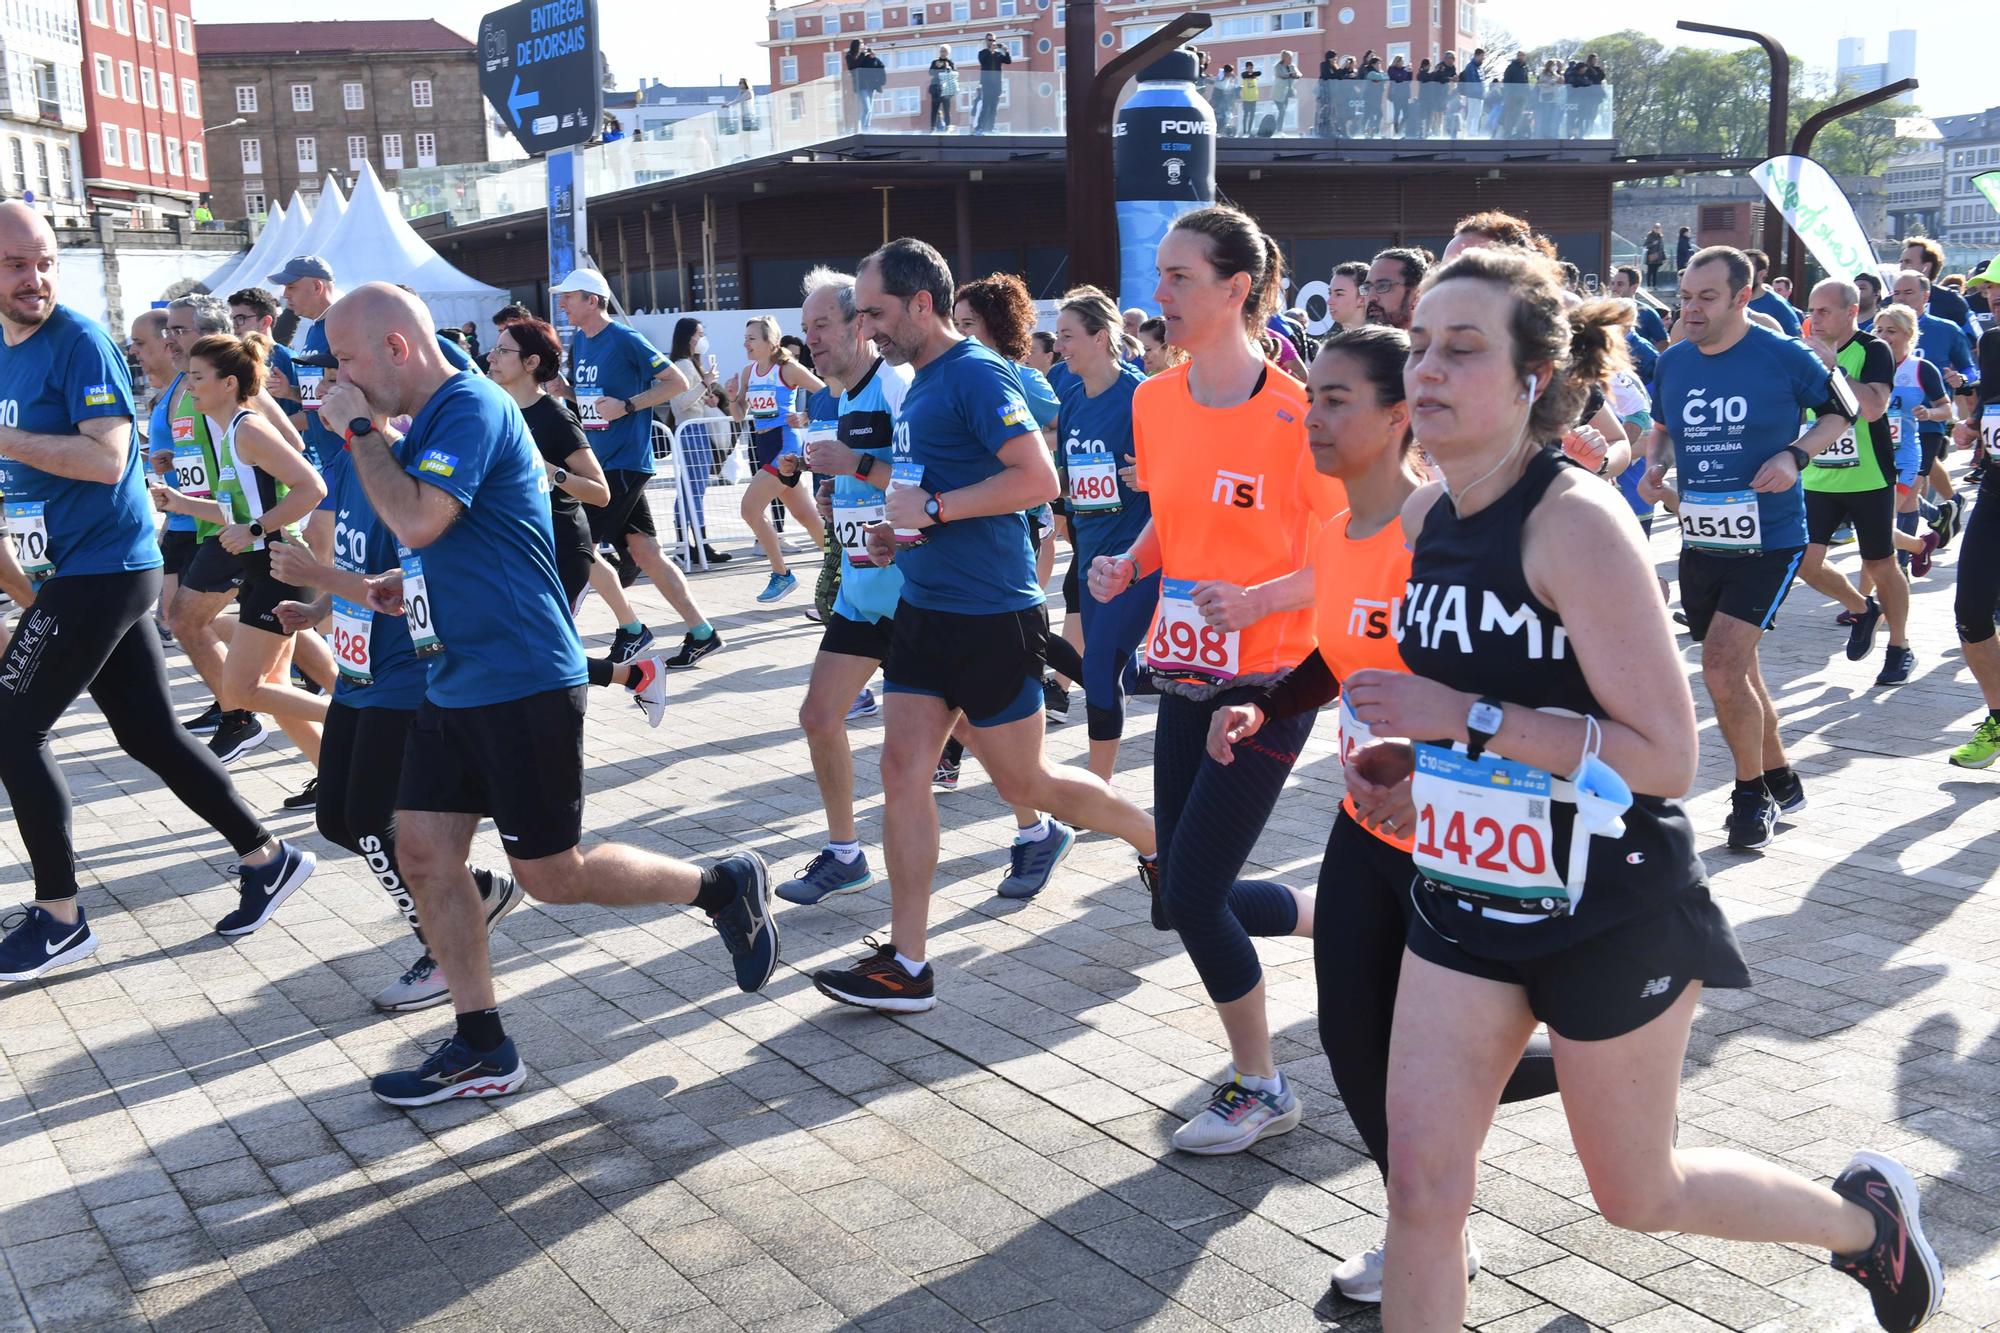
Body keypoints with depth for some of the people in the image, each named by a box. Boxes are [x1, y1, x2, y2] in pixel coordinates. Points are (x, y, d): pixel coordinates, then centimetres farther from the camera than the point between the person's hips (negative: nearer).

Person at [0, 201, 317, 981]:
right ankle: (267, 857, 21)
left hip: (104, 569, -8)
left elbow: (107, 458, -23)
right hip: (71, 569, 8)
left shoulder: (80, 344, -12)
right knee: (150, 735, 10)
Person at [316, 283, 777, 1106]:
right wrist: (411, 586, 10)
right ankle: (481, 1051, 14)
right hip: (456, 682, 10)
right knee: (423, 851, 5)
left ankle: (724, 887, 17)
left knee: (551, 874, -2)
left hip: (521, 682, -10)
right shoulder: (428, 423, 15)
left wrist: (360, 428, -15)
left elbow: (417, 520, -27)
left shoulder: (471, 407, -15)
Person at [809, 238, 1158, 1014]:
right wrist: (896, 532, 9)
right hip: (925, 608, 9)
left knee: (1023, 783, 4)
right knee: (903, 771, 2)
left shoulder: (976, 374, -15)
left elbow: (1038, 479, -24)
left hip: (990, 615, -9)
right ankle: (905, 964, 7)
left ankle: (1158, 843, 29)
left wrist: (931, 509, -21)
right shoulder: (919, 382, 13)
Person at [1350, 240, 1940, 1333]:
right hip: (1466, 897, 6)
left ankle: (1866, 1214, 43)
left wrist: (1466, 718, -27)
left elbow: (1666, 757, -23)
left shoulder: (1577, 522, -21)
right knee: (1420, 1184, 3)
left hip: (1609, 910, -6)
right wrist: (1412, 752, 2)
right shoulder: (1425, 517, 2)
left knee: (1637, 1194, 14)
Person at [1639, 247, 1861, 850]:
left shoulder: (1783, 357, -10)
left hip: (1769, 540, -6)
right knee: (1738, 671, 16)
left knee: (1721, 668, -16)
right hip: (1700, 543, 6)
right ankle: (1780, 778, 36)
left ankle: (1752, 793, 5)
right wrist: (1654, 467, 0)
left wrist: (1794, 456, -13)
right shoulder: (1672, 362, 3)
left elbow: (1845, 409, 3)